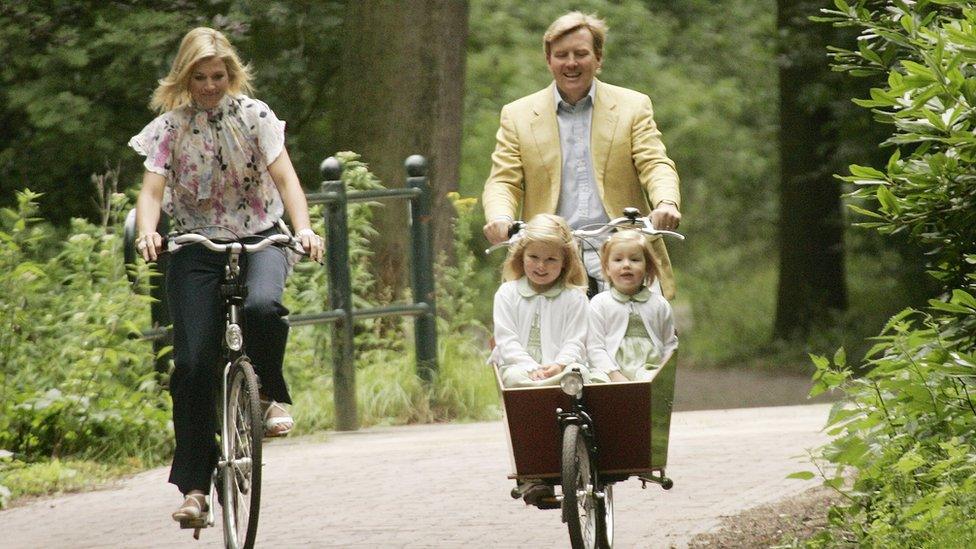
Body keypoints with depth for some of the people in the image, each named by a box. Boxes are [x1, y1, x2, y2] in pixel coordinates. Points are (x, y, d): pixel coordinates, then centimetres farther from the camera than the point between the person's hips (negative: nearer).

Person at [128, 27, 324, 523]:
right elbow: (152, 189, -11)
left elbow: (284, 177, -10)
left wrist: (303, 228, -29)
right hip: (196, 243, 1)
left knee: (262, 306, -36)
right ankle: (195, 486, -1)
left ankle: (271, 396, -7)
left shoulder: (254, 115, -3)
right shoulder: (169, 126, -2)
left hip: (259, 237, -1)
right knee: (192, 365, -9)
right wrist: (147, 232, -33)